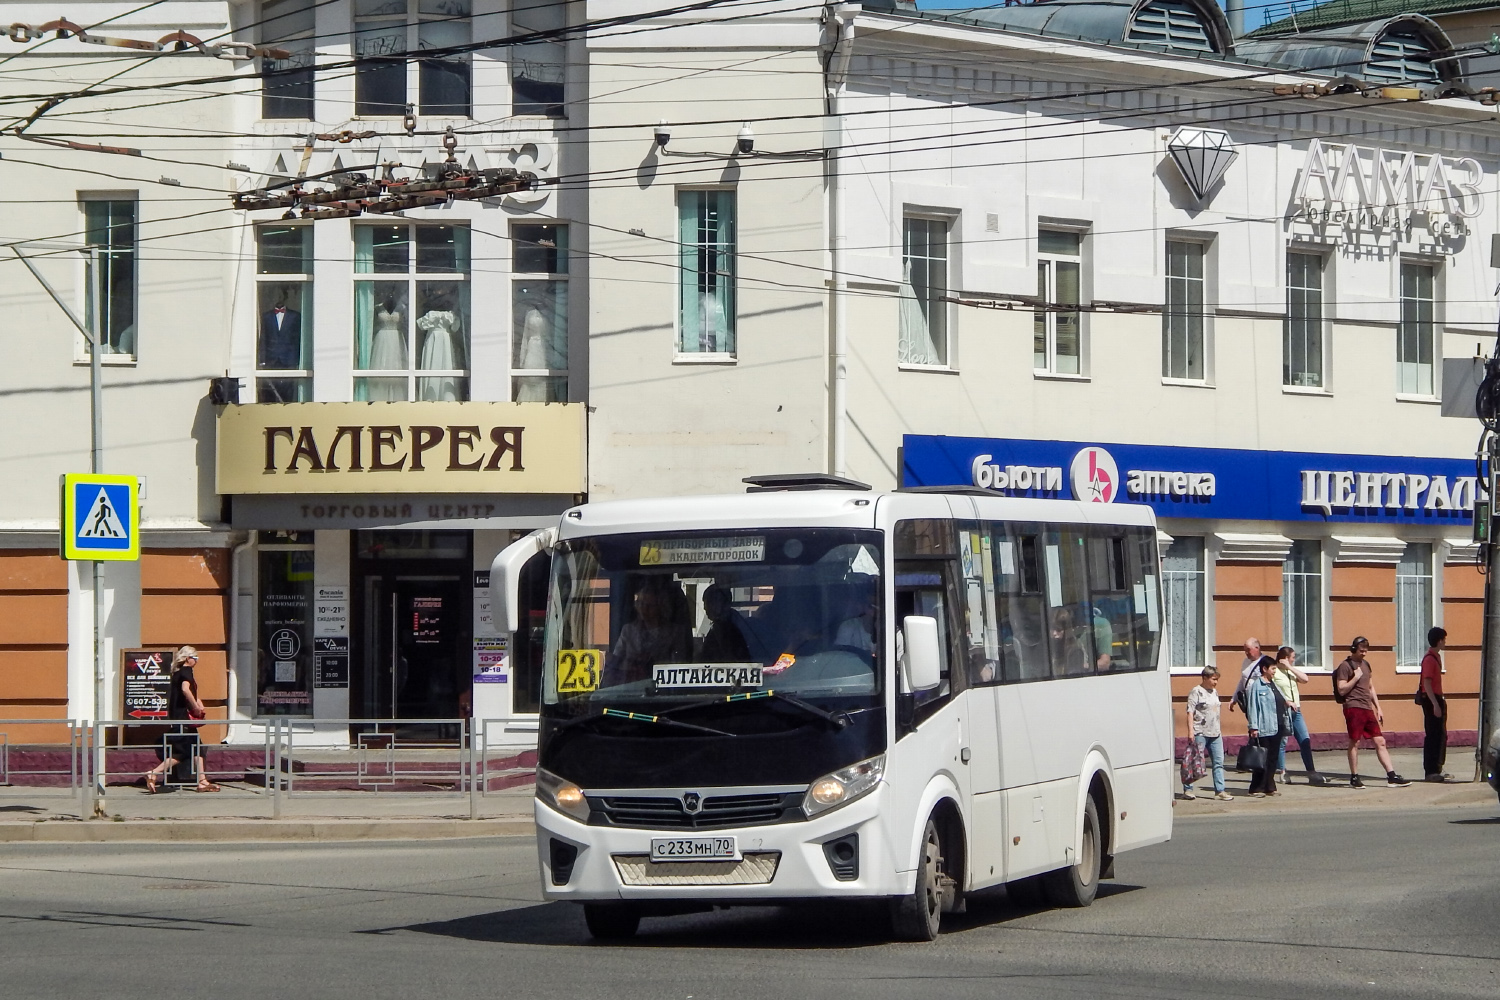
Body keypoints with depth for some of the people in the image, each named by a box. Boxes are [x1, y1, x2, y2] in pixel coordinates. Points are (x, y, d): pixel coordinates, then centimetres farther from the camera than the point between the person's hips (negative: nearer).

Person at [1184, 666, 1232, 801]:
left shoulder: (1214, 692, 15)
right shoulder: (1196, 692, -8)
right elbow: (1190, 712, -13)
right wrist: (1191, 731, -20)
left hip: (1215, 734, 7)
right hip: (1200, 733, -7)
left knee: (1218, 762, 3)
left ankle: (1219, 790, 5)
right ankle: (1187, 789, 6)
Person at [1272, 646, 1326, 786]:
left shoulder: (1291, 671, 16)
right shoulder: (1274, 672, -7)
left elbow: (1305, 679, 1)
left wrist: (1290, 667, -2)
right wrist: (1286, 702, -17)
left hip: (1295, 710, 7)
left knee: (1305, 740, 2)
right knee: (1282, 741, -2)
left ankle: (1312, 773, 4)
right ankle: (1281, 773, 5)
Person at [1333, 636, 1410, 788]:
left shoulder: (1365, 664, 19)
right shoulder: (1345, 666, -5)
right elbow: (1341, 690, -11)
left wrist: (1378, 708, 21)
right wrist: (1356, 677, -15)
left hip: (1367, 709, 7)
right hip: (1353, 707, -7)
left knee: (1380, 742, 2)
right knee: (1355, 742, -3)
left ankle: (1392, 776, 1)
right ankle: (1354, 778, 5)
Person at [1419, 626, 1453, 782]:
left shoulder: (1436, 657, 15)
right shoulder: (1429, 659, -16)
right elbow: (1427, 683, -21)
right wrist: (1435, 704, -24)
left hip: (1436, 699, 10)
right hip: (1431, 700, -10)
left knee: (1440, 736, 13)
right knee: (1433, 736, -8)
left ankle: (1436, 770, 19)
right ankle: (1431, 771, -7)